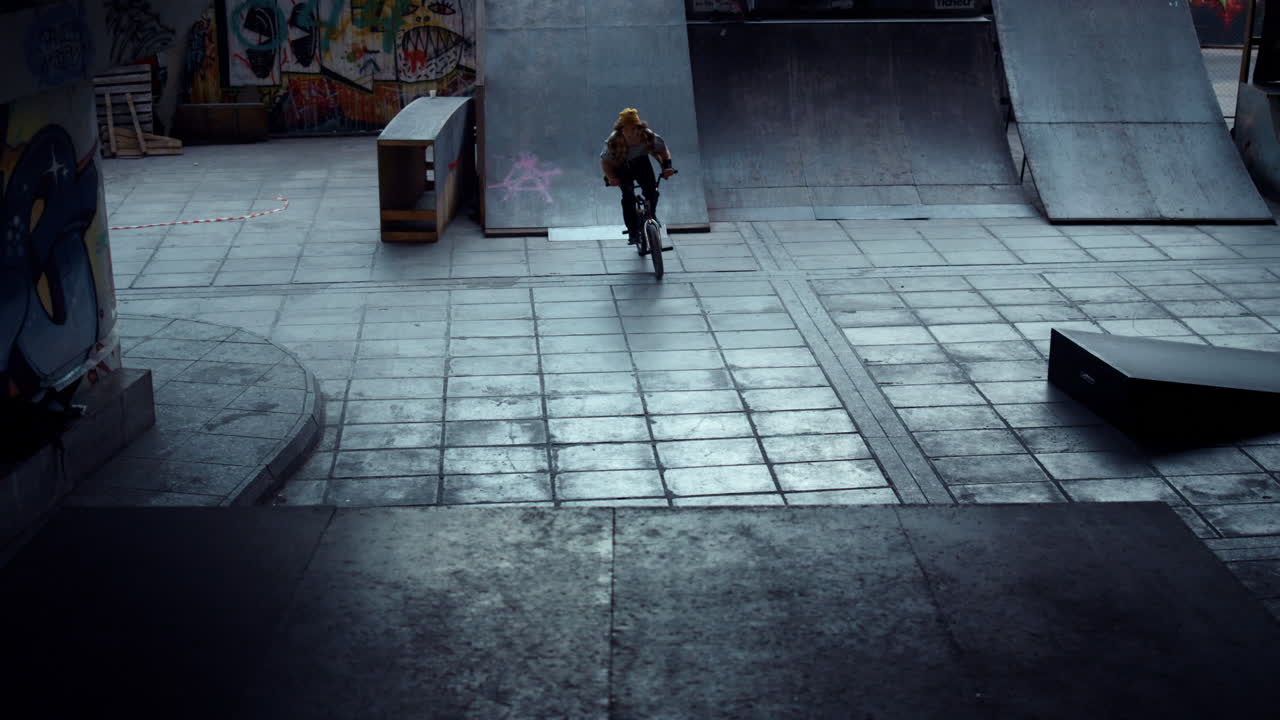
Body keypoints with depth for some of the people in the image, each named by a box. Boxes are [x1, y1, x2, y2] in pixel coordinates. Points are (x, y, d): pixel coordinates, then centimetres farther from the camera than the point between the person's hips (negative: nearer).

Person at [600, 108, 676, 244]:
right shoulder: (614, 141, -31)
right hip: (622, 167, -2)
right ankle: (633, 231, -7)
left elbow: (663, 149, -10)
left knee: (652, 190, -17)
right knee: (628, 196, -20)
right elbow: (605, 161, -19)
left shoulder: (649, 136, -28)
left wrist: (667, 165, -25)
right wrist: (610, 177, -36)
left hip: (641, 163, 2)